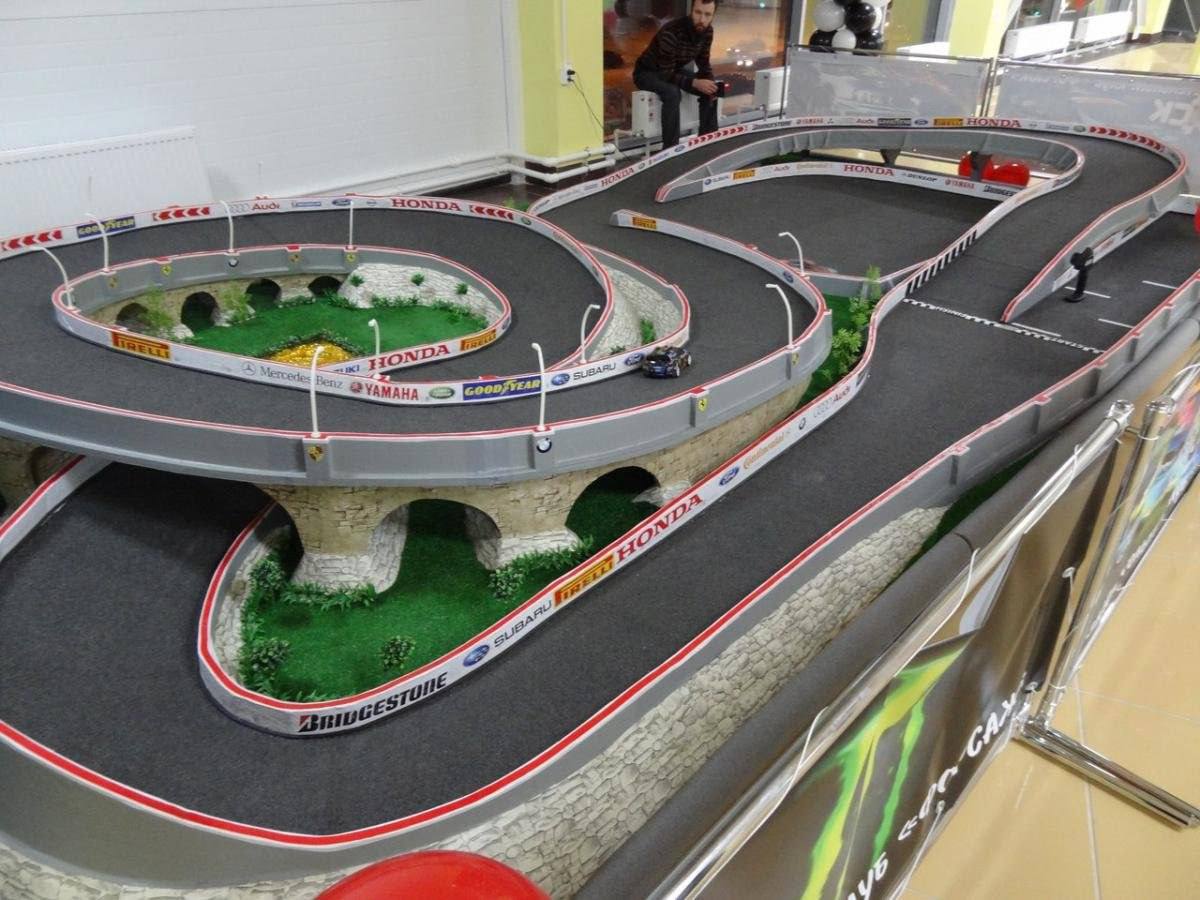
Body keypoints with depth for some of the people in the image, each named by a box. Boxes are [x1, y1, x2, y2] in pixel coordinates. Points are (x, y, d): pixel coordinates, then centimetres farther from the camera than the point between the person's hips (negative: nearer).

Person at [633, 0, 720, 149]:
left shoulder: (707, 31, -12)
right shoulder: (671, 32, -34)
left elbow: (703, 62, 0)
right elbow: (666, 74, -33)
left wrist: (709, 81, -20)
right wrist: (694, 83, -42)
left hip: (674, 69, 7)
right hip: (647, 72, -7)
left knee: (710, 91, -11)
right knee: (673, 93, -36)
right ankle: (670, 148, -29)